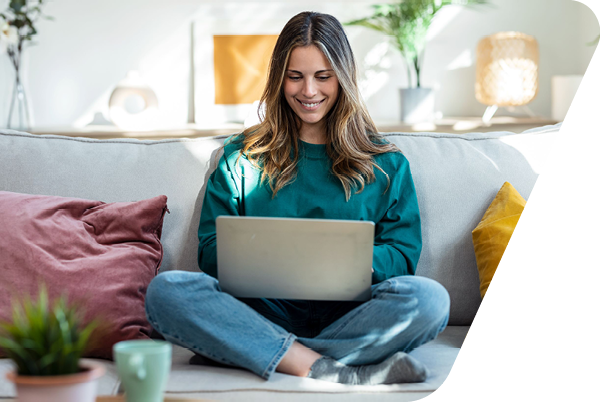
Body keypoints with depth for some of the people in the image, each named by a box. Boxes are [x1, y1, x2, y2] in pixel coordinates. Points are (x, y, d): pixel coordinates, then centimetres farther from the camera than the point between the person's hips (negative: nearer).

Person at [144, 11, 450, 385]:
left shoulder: (386, 163, 14)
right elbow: (211, 251, 9)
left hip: (348, 312, 0)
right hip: (262, 309, 1)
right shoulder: (242, 157, 16)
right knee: (166, 290, -28)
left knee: (429, 298, -31)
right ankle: (332, 371, -33)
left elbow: (403, 254, 7)